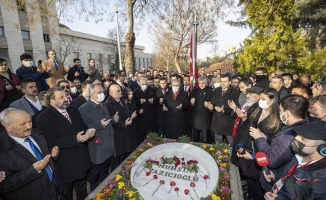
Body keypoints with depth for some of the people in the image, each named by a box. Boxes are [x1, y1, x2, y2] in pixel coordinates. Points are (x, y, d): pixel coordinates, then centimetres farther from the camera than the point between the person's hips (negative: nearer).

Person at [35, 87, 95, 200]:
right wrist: (75, 139, -31)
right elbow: (52, 143, -22)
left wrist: (88, 131, -15)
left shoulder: (73, 111, 6)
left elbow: (82, 127, 8)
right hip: (64, 166, -5)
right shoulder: (43, 118, -15)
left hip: (81, 161, 6)